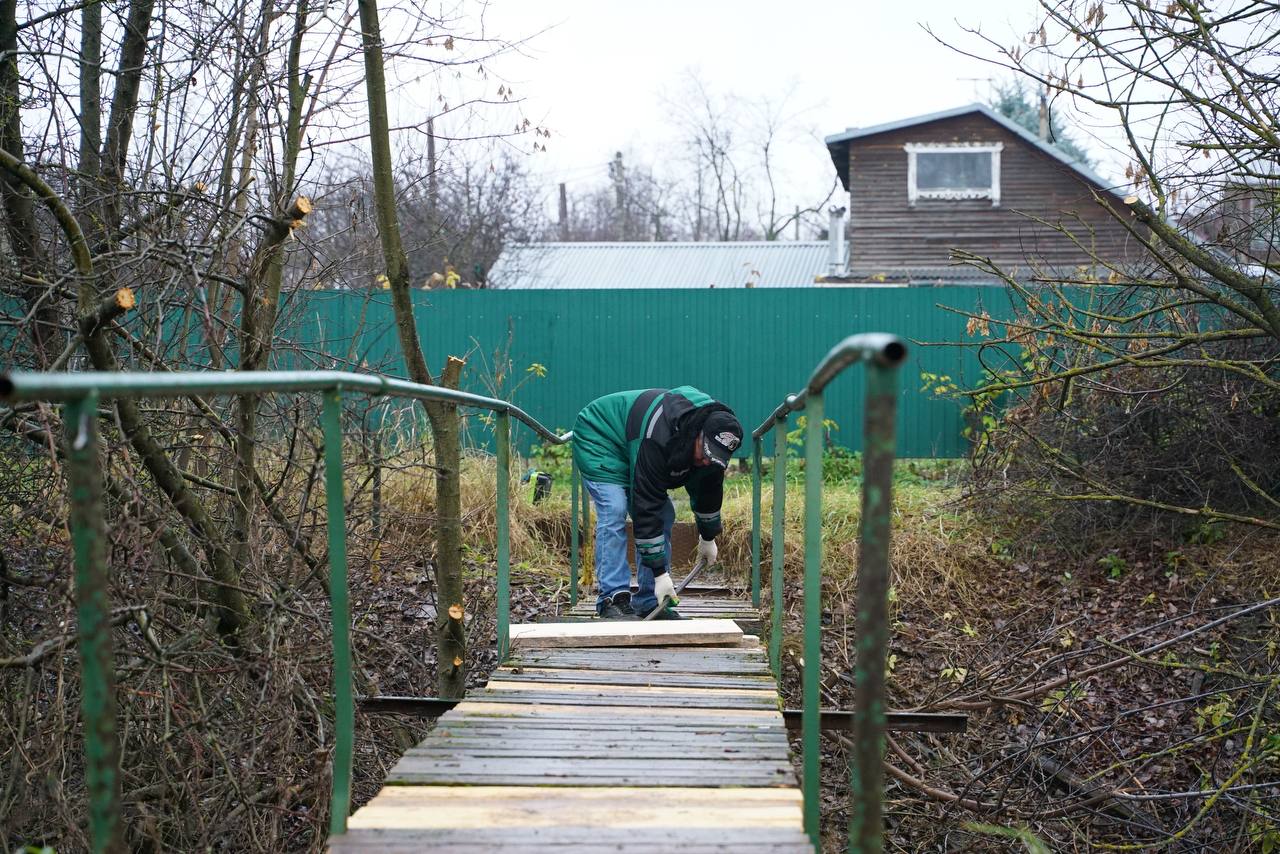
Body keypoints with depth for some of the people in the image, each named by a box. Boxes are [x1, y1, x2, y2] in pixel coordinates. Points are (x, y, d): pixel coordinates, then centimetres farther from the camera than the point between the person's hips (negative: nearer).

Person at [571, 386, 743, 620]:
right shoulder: (658, 440, -42)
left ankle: (650, 604, 2)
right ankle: (612, 599, -21)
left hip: (631, 445, 8)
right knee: (614, 512, -25)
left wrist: (708, 537, 12)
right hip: (598, 437, -8)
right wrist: (660, 572, -35)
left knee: (664, 515, -2)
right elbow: (646, 508, -39)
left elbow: (708, 490, 1)